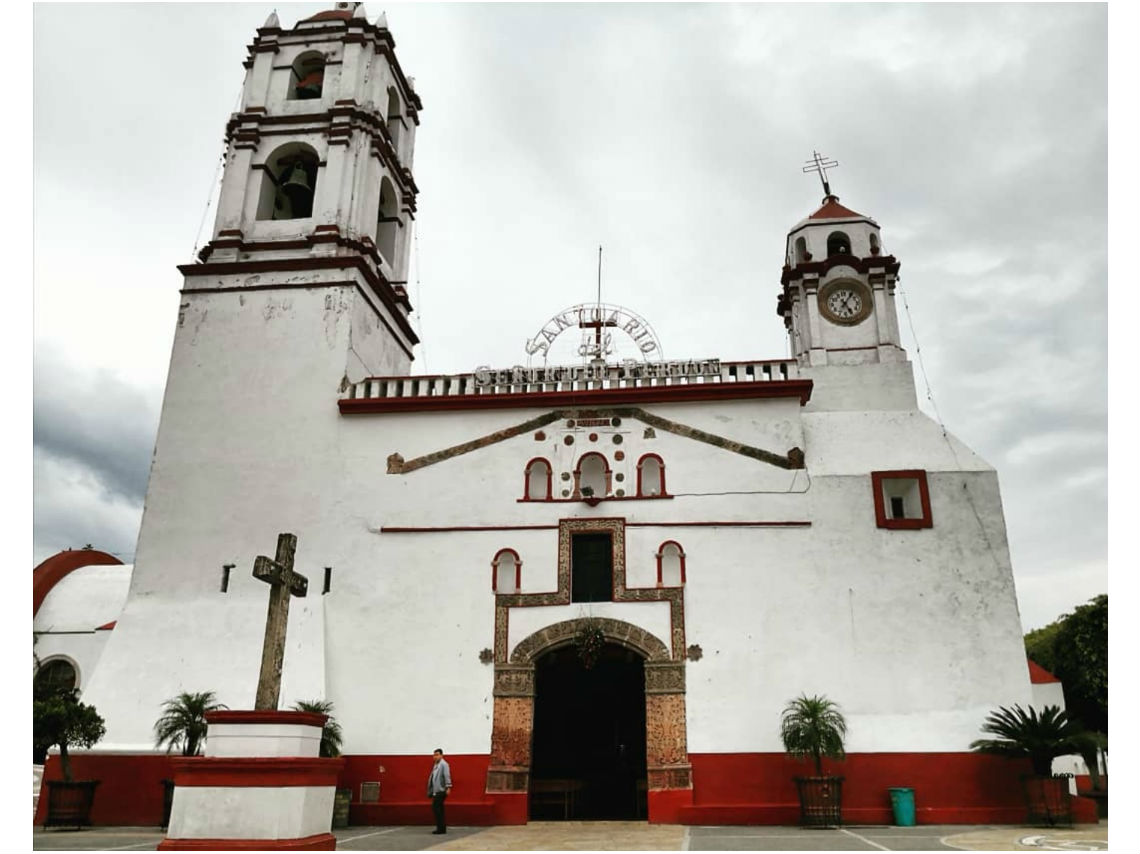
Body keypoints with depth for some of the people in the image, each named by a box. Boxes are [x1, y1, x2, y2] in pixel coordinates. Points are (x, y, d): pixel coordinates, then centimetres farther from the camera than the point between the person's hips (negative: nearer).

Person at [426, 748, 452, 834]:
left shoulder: (444, 764, -11)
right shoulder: (435, 764, 16)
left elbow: (447, 776, -18)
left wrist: (448, 787, -24)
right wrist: (430, 791, 19)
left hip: (441, 791, -9)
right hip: (436, 791, 9)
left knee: (436, 808, -10)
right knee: (438, 809, 11)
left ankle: (441, 828, -4)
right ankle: (441, 828, 18)